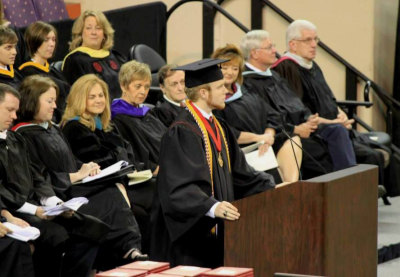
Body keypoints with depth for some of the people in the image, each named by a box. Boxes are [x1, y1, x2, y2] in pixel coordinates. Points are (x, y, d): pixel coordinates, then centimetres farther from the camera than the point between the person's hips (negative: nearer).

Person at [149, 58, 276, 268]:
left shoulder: (218, 127, 15)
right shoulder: (181, 132, -16)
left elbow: (239, 172, 20)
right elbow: (180, 186, -25)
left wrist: (272, 187, 9)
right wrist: (212, 207, -39)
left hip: (215, 229, 9)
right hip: (190, 230, -9)